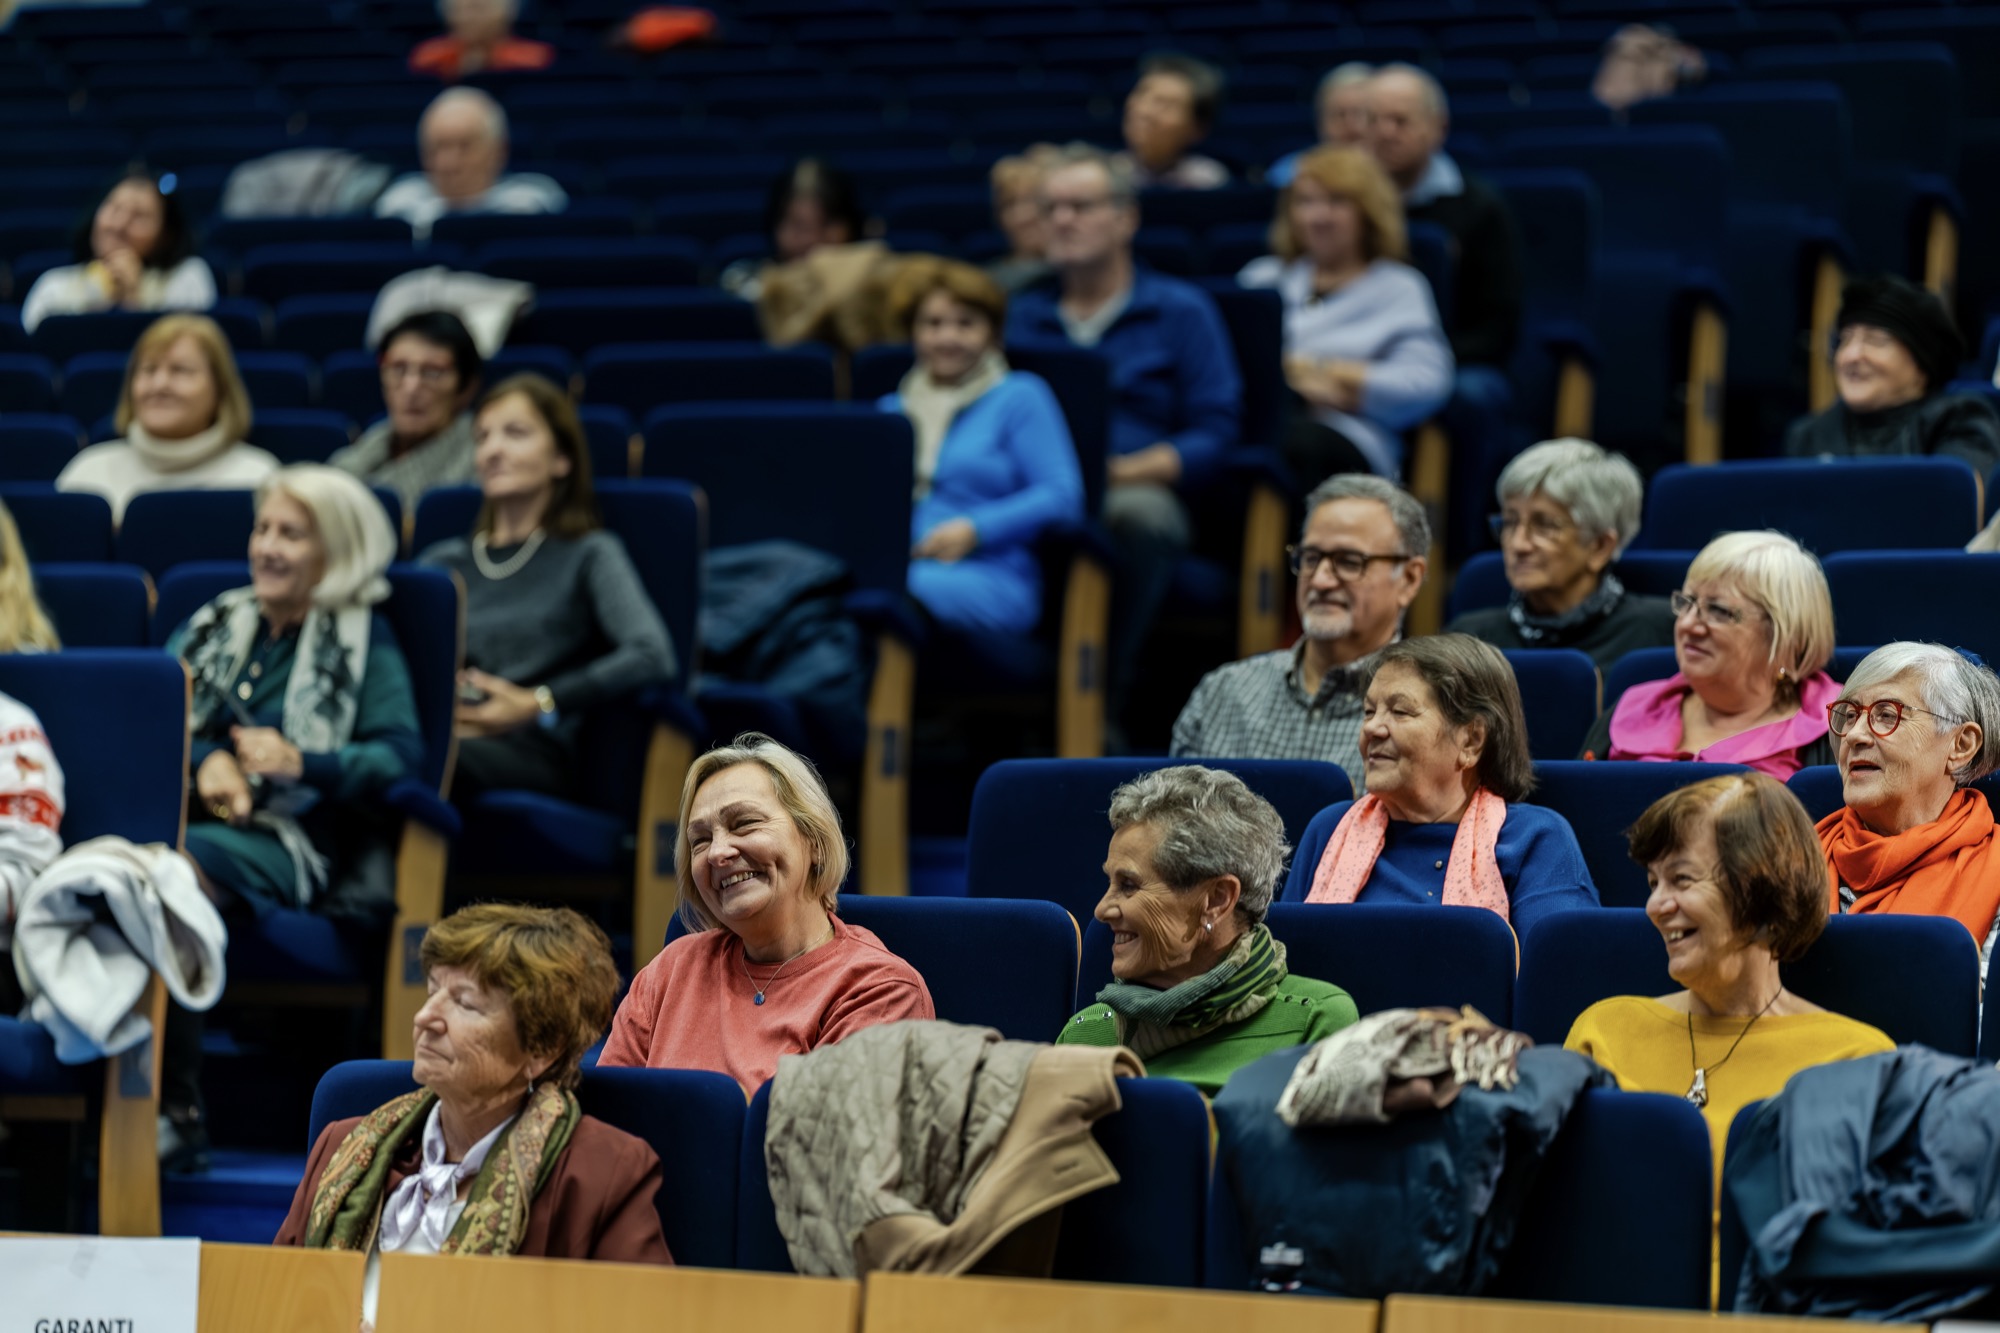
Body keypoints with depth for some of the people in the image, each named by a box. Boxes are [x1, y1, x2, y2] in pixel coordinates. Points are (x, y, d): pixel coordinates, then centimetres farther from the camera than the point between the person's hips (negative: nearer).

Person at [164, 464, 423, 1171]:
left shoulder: (362, 642, 11)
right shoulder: (214, 626, 26)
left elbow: (403, 755, -2)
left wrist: (302, 764, -17)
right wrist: (204, 759, -6)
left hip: (288, 836, -4)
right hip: (185, 814, 4)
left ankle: (173, 1107, -37)